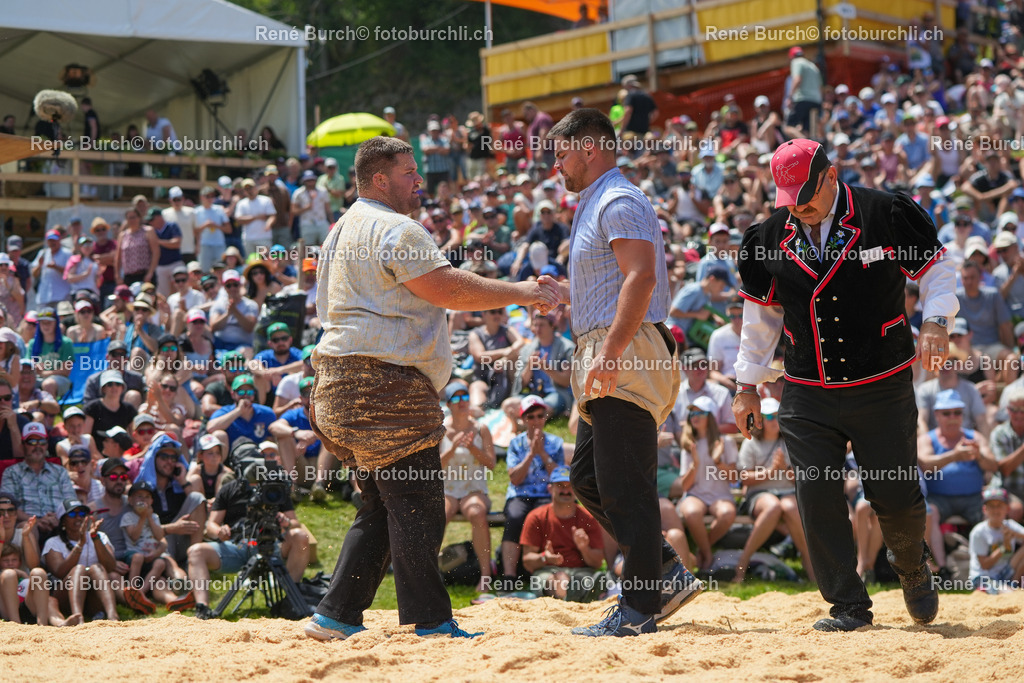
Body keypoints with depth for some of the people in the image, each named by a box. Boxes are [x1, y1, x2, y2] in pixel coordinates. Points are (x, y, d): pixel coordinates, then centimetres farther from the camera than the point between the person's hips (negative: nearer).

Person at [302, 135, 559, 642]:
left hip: (345, 380, 10)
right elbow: (448, 287, -18)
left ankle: (336, 615, 12)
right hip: (385, 383, -10)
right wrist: (520, 293, -11)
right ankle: (429, 621, -7)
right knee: (415, 503, -8)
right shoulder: (396, 230, -11)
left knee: (383, 505, 13)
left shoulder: (345, 229, 23)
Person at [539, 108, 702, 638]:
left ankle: (638, 609, -6)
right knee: (588, 479, 12)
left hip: (628, 355, -11)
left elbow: (641, 278, -22)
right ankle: (667, 574, 15)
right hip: (608, 361, 11)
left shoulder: (619, 202, -9)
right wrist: (563, 293, 20)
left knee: (625, 487, -9)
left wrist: (610, 353, -28)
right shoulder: (595, 207, 24)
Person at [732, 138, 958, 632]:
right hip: (808, 395, 3)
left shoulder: (885, 215, -5)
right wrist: (747, 385, 14)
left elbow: (935, 271, 3)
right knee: (817, 498, -6)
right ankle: (849, 606, 4)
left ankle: (912, 567, 32)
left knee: (896, 496, 0)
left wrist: (936, 321, -16)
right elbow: (760, 317, 15)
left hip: (883, 388, -3)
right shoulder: (770, 238, 5)